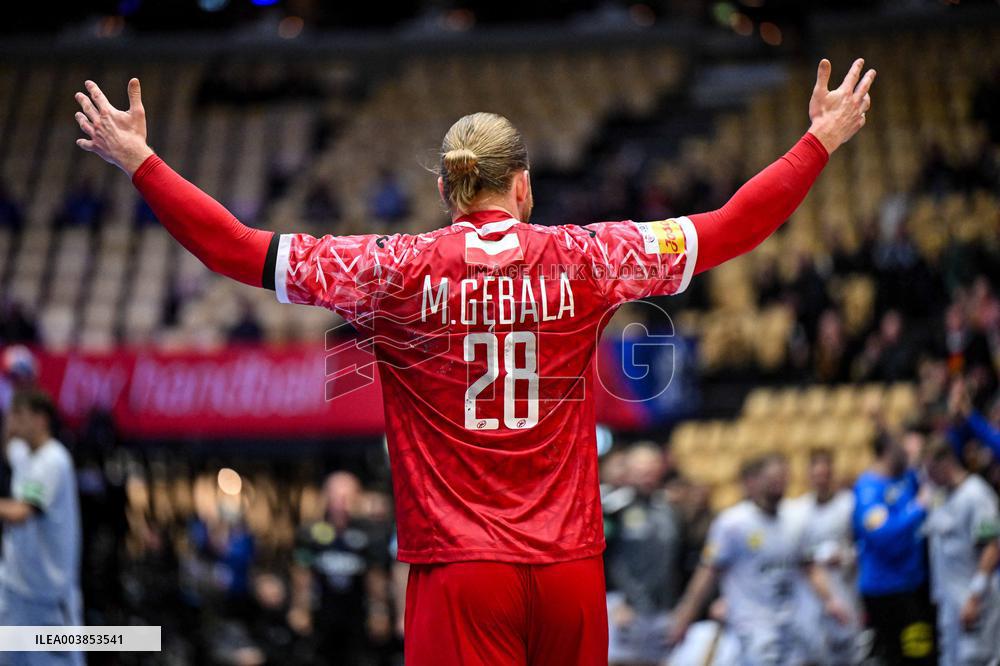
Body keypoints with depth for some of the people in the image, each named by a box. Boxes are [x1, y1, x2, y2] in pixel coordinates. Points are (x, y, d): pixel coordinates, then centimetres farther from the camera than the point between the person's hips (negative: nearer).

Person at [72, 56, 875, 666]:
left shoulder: (401, 272, -3)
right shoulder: (581, 260, 2)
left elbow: (240, 250, -2)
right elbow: (730, 229, 9)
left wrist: (139, 161, 8)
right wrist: (822, 139, 21)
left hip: (461, 576, -2)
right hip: (571, 569, 2)